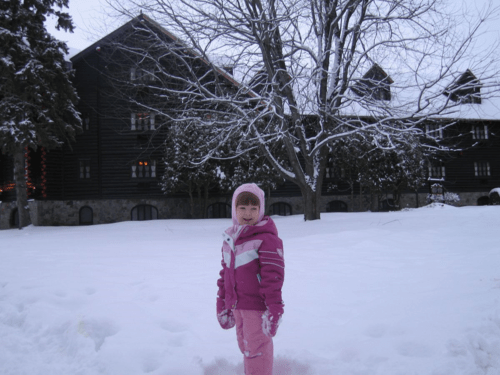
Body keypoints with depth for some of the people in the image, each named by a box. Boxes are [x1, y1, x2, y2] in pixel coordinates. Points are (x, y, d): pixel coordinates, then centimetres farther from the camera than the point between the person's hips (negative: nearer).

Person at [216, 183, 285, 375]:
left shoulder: (266, 238, -15)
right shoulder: (229, 238, 9)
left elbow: (273, 275, -18)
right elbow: (226, 272, 16)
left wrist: (274, 308, -20)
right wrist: (222, 302, 18)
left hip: (257, 306, -7)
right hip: (237, 305, 8)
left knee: (256, 350, 1)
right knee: (245, 346, 21)